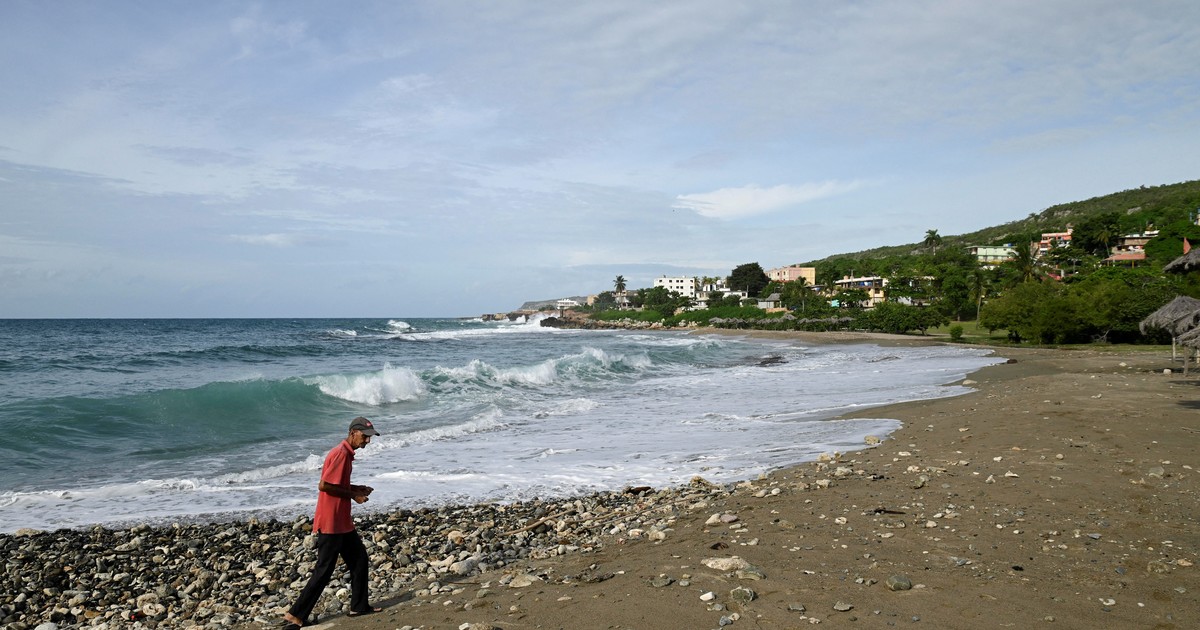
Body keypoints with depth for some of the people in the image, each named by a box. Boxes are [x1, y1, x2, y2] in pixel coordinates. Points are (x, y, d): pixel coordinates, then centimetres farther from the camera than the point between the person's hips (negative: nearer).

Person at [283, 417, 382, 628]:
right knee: (324, 571, -4)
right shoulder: (340, 453, -19)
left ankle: (359, 606, 26)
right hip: (330, 523, -10)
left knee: (359, 559, 15)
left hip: (342, 522, 10)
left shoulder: (347, 454, 12)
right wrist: (352, 494, -15)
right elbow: (323, 485, -23)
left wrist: (356, 489, 7)